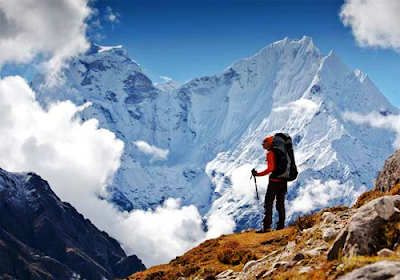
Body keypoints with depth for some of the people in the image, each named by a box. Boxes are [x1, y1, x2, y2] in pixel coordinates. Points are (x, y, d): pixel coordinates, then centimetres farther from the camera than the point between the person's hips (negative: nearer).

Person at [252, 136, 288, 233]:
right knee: (280, 205, 11)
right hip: (283, 181, 7)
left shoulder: (270, 153, -9)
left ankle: (266, 226, -8)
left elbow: (270, 168, -20)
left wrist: (258, 174, -16)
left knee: (268, 203, -3)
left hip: (274, 181, -7)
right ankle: (281, 226, 10)